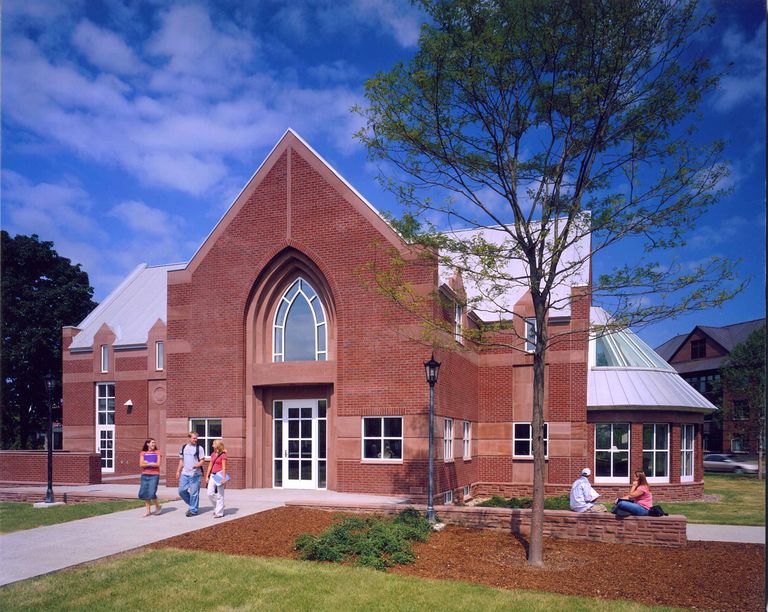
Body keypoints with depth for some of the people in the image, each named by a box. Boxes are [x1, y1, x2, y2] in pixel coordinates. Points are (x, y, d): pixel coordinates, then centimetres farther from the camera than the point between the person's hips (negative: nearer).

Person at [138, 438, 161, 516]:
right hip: (145, 475, 3)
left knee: (151, 493, -11)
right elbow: (141, 464, -2)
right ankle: (148, 510, 11)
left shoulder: (157, 453, 5)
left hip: (154, 475, -3)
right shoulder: (143, 453, 8)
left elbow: (157, 464, -5)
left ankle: (157, 506, 13)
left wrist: (147, 463, -6)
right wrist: (152, 463, -10)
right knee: (144, 493, -1)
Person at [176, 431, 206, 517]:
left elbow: (203, 461, -6)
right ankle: (192, 504, 25)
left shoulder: (199, 448, -4)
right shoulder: (184, 447, 11)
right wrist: (178, 471, 14)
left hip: (195, 474, -5)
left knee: (194, 493, -3)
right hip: (185, 474, 5)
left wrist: (197, 465, -25)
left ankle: (193, 510, 9)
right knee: (181, 490, 4)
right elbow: (181, 460, 19)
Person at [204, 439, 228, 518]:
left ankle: (219, 512, 6)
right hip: (213, 475, 7)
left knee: (219, 495, -1)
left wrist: (224, 478, -18)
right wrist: (207, 476, 14)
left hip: (219, 474, -7)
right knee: (210, 493, 3)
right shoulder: (213, 454, 12)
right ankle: (217, 507, 24)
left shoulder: (223, 455, -9)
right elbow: (210, 465, 16)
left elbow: (224, 467, -13)